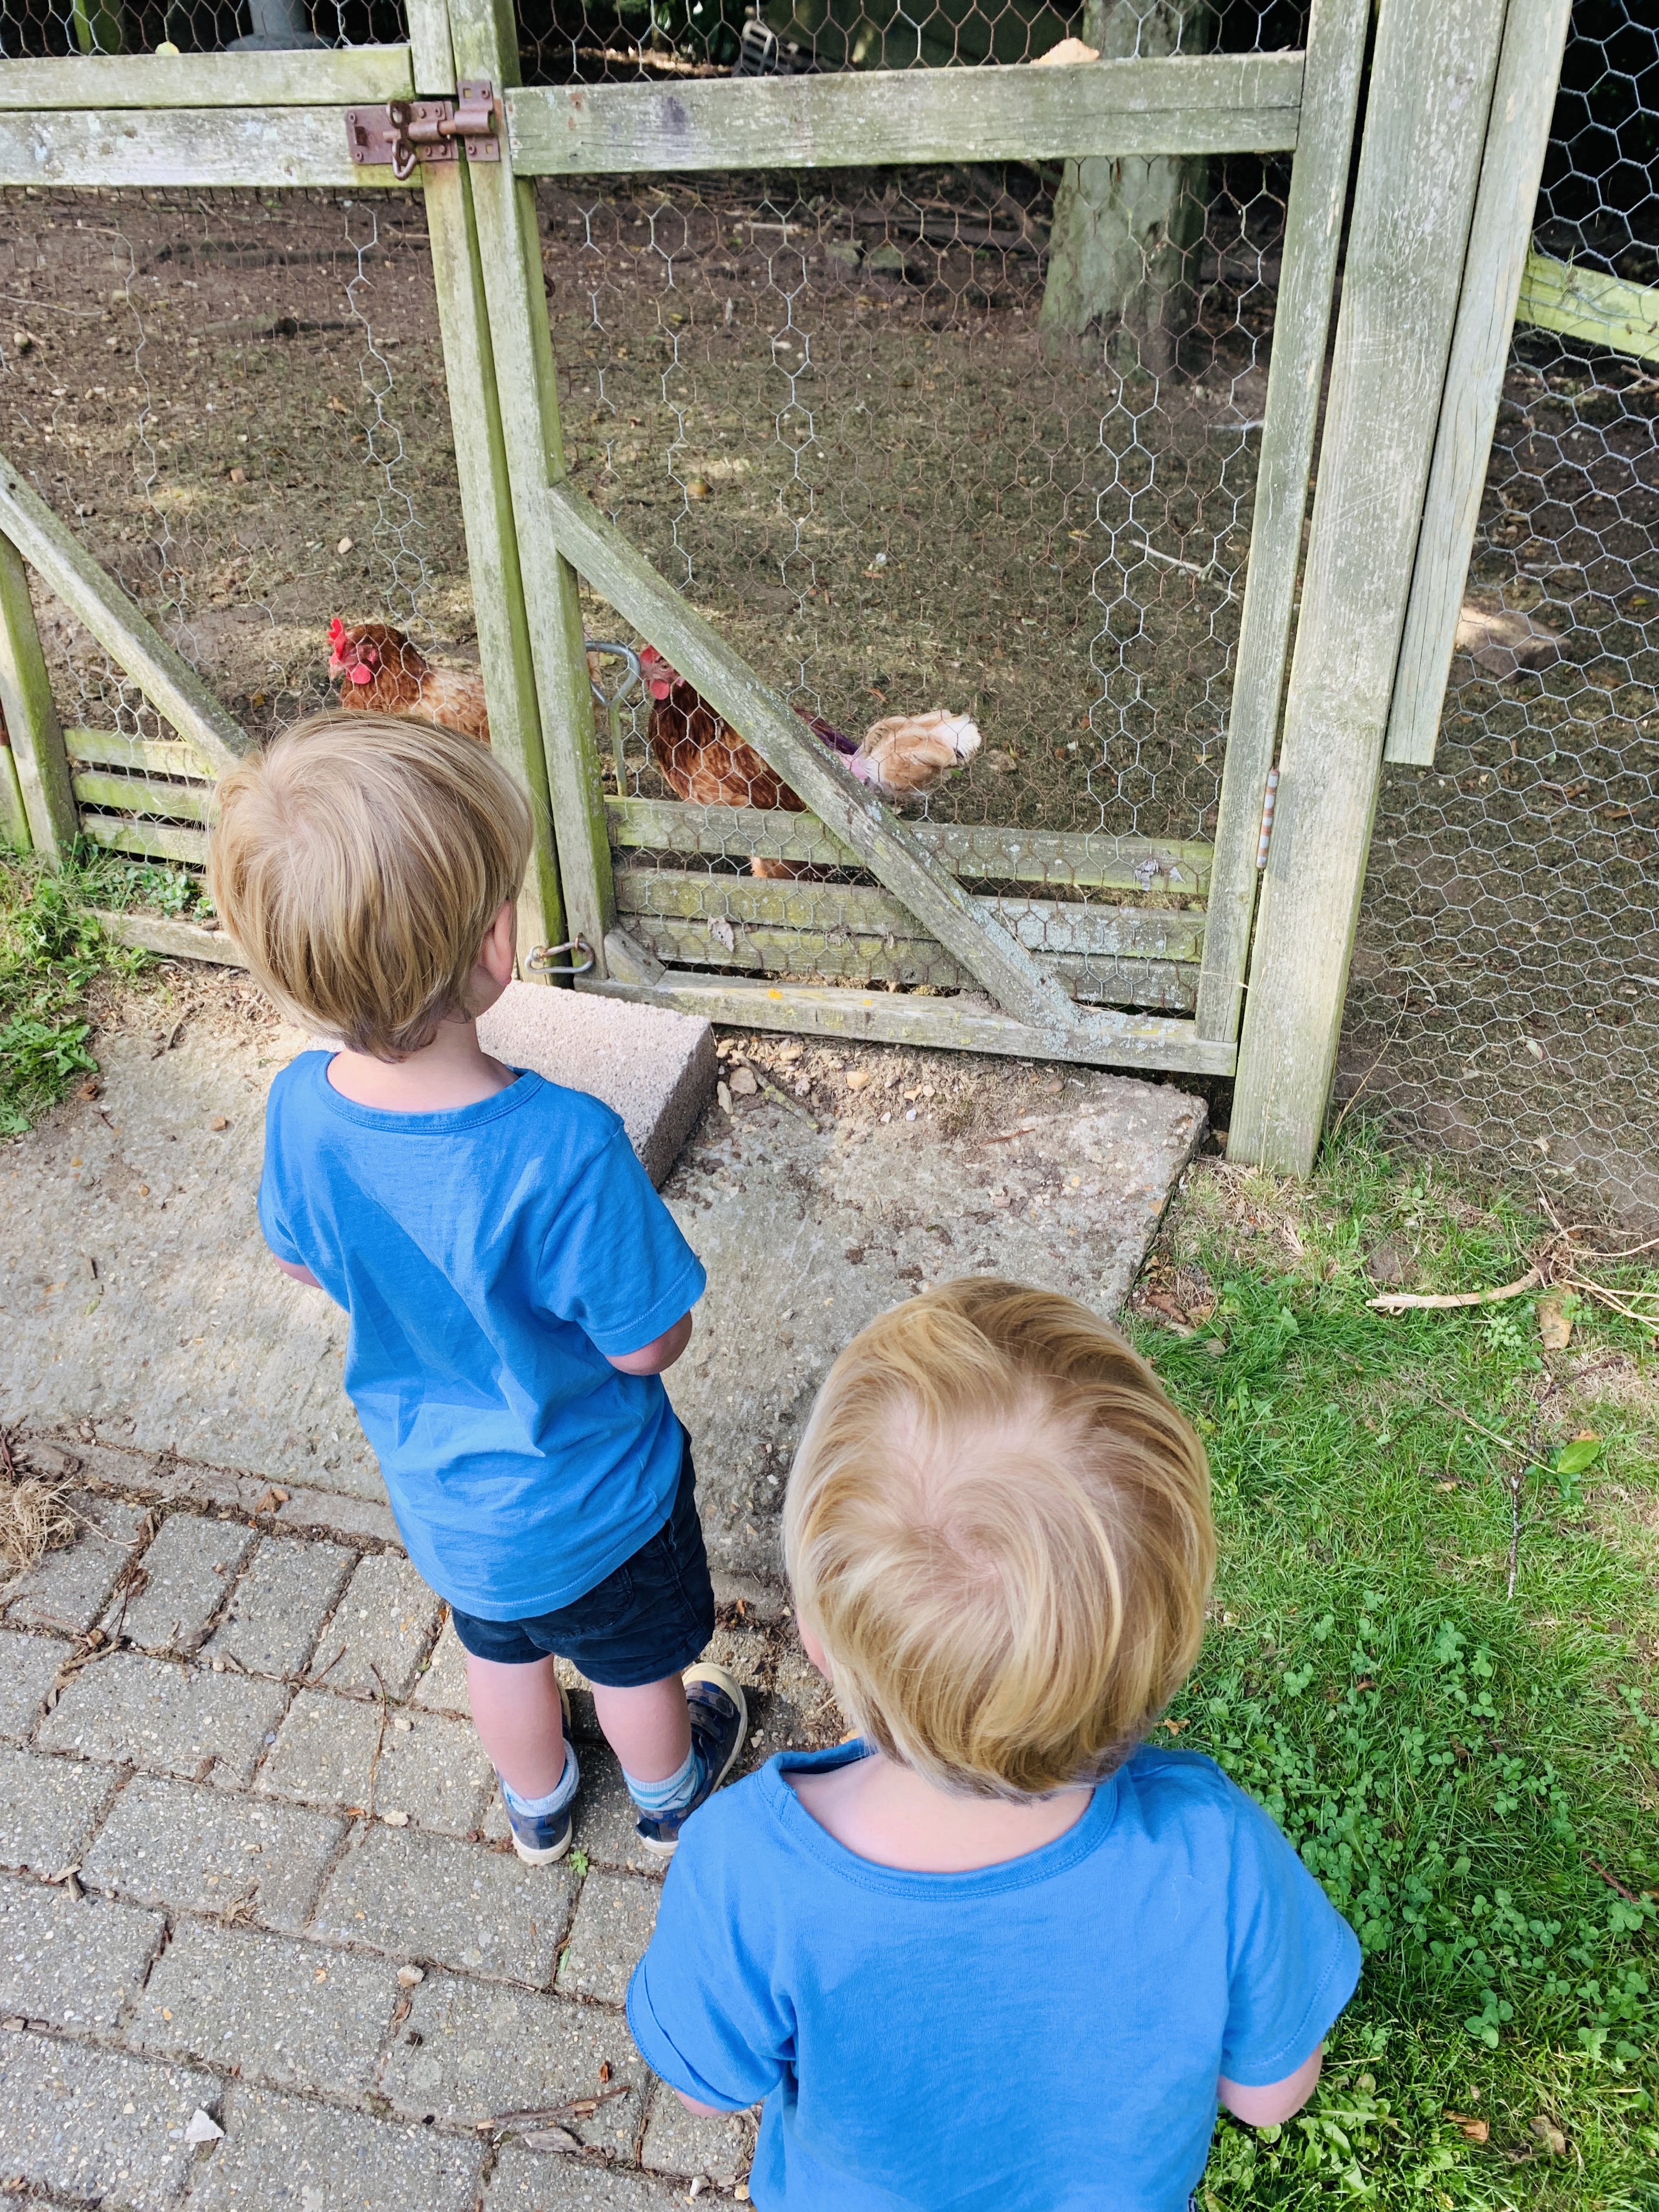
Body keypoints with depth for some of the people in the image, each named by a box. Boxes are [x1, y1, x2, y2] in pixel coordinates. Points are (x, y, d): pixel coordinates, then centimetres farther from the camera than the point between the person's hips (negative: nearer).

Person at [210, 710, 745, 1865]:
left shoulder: (302, 1108, -25)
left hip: (440, 1496, 4)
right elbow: (646, 1343, -27)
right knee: (636, 1662, 29)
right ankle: (670, 1799, 59)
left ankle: (538, 1808, 62)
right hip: (591, 1502, -4)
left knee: (503, 1649, 34)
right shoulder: (564, 1147, -42)